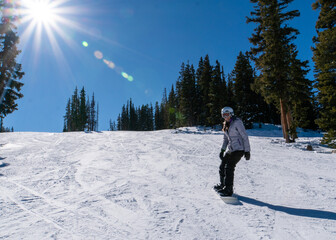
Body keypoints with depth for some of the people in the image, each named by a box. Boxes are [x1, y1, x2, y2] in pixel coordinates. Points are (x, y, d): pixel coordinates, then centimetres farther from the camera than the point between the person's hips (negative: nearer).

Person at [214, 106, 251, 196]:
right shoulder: (226, 124, 12)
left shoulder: (237, 122, -12)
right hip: (230, 149, 8)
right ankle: (222, 184, 31)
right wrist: (222, 150, 19)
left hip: (239, 149, -8)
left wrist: (247, 151, -16)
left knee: (229, 167, -15)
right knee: (222, 166, 11)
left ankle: (228, 189, -7)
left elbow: (245, 136, -13)